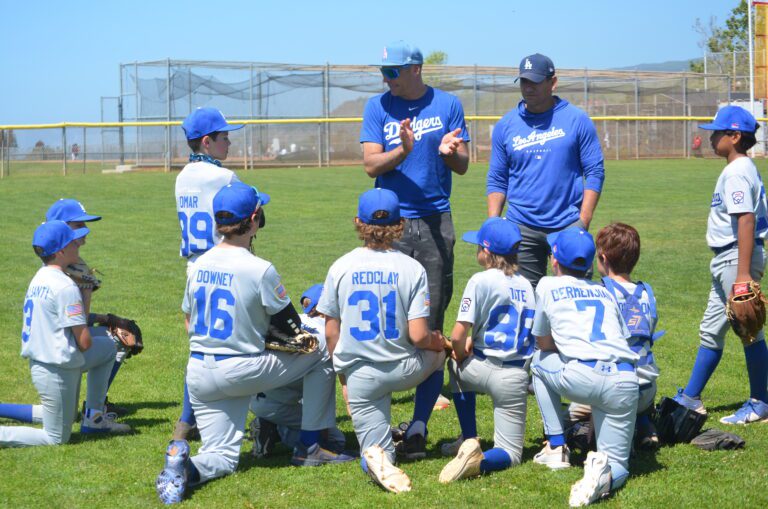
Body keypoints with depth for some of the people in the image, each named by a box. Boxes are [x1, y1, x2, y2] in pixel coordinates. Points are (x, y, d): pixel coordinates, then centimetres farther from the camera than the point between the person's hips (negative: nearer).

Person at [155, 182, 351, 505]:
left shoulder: (198, 266, 3)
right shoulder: (260, 269, -15)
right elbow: (292, 327, -4)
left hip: (198, 374, 6)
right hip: (241, 371, -6)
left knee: (222, 457, 16)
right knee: (321, 355, 14)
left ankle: (187, 466, -19)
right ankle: (309, 448, 16)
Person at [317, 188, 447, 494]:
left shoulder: (340, 268, -4)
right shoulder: (412, 269, -9)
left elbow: (331, 333, 0)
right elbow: (418, 336, -13)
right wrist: (439, 342, 10)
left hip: (360, 376, 1)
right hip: (404, 370, -1)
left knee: (375, 448, 15)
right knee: (437, 351, 33)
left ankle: (377, 458, -21)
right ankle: (416, 432, 25)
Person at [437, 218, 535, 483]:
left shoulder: (481, 280, -8)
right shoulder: (525, 284, 10)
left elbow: (458, 336, -13)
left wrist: (461, 355, 8)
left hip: (483, 370, -3)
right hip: (517, 377, 3)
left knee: (456, 364, 35)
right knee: (510, 453, 12)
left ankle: (469, 440, 23)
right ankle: (479, 461, -24)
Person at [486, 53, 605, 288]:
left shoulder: (577, 120, 2)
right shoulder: (506, 125, 8)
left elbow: (595, 172, 1)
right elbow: (497, 180, 10)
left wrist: (584, 221, -8)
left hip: (568, 226, -2)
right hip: (521, 229, 2)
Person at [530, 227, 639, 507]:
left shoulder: (548, 286, 18)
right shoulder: (605, 291, 28)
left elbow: (543, 344, 26)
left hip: (581, 378, -3)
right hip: (626, 382, 3)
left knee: (539, 362, 31)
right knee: (618, 467, 14)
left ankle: (556, 447, 21)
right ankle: (604, 474, -25)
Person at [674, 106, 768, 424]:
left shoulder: (736, 173, -17)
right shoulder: (742, 168, 14)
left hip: (737, 258, -11)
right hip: (726, 260, 11)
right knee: (711, 329, 14)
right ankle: (690, 399, 21)